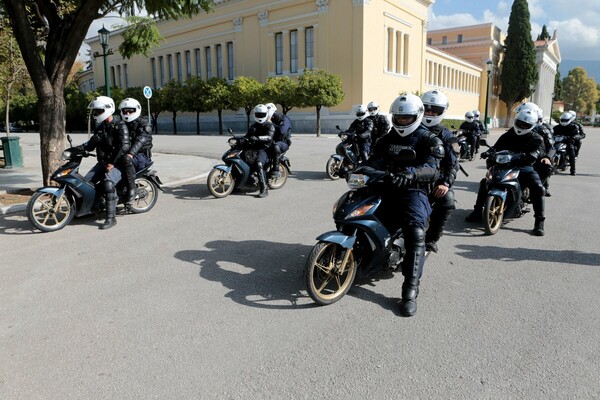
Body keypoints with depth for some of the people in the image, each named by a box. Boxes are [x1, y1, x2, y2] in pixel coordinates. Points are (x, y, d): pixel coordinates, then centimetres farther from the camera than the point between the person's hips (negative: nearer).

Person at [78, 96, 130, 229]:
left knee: (108, 183, -31)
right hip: (102, 162, 8)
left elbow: (124, 146, -21)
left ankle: (111, 218, -30)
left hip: (117, 163, -8)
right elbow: (91, 144, 21)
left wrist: (113, 163, -23)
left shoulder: (120, 126, -10)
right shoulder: (99, 128, 15)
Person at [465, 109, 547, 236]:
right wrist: (489, 152, -23)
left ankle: (539, 222, -21)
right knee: (484, 182, -12)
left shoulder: (536, 138, -1)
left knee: (538, 188, -27)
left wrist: (527, 156, -41)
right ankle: (477, 211, -1)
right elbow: (497, 146, 2)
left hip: (525, 168, -3)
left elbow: (539, 151, -19)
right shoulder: (508, 135, 11)